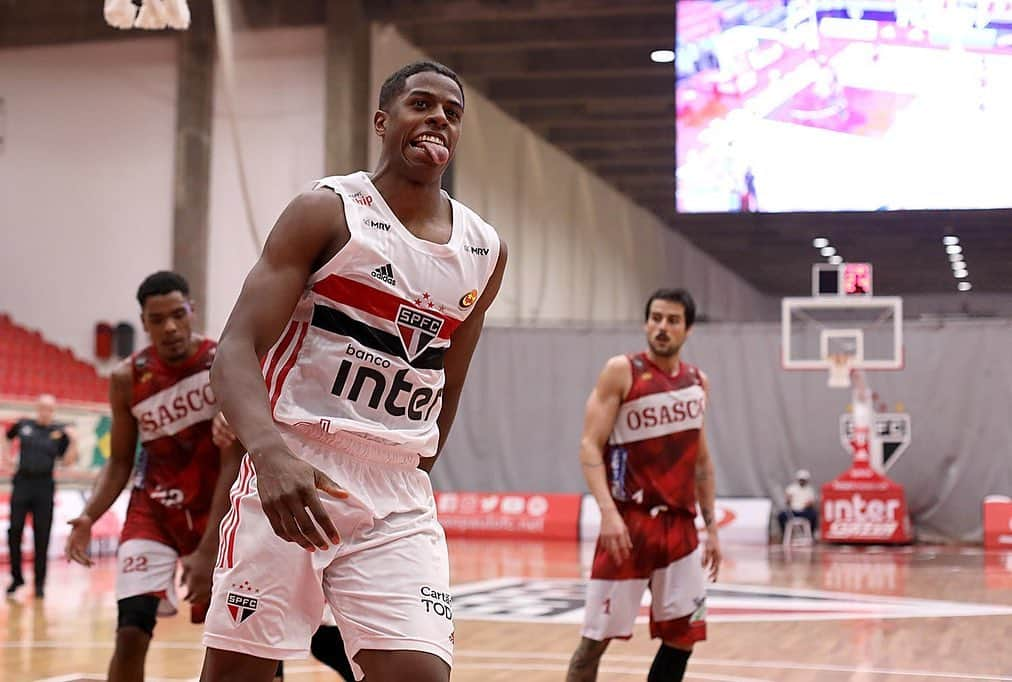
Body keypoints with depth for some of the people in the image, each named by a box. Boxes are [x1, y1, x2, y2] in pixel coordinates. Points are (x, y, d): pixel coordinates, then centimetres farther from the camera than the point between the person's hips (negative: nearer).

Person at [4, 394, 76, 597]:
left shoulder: (59, 432, 1)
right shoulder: (23, 425, 4)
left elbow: (67, 461, 0)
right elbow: (6, 437, 24)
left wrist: (72, 442, -13)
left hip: (44, 486, -1)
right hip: (22, 483, 1)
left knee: (42, 536, 1)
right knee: (14, 531, -1)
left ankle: (39, 583, 9)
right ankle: (16, 577, 15)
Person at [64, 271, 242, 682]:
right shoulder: (127, 378, -9)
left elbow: (232, 462, -20)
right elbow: (120, 461, 1)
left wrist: (208, 548, -25)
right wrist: (89, 517, -18)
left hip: (217, 508, -1)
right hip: (153, 509, 1)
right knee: (130, 632, -12)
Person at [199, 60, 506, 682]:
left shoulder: (486, 252, 10)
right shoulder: (328, 211, -4)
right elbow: (237, 351, -14)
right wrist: (272, 452, -31)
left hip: (399, 497, 4)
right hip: (290, 475, -4)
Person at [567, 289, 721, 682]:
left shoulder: (697, 382, 11)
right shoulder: (621, 371, -6)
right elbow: (590, 445, -11)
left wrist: (711, 526, 15)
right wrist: (608, 511, -24)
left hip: (680, 524, 6)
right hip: (630, 521, -5)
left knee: (683, 635, 7)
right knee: (598, 636, -4)